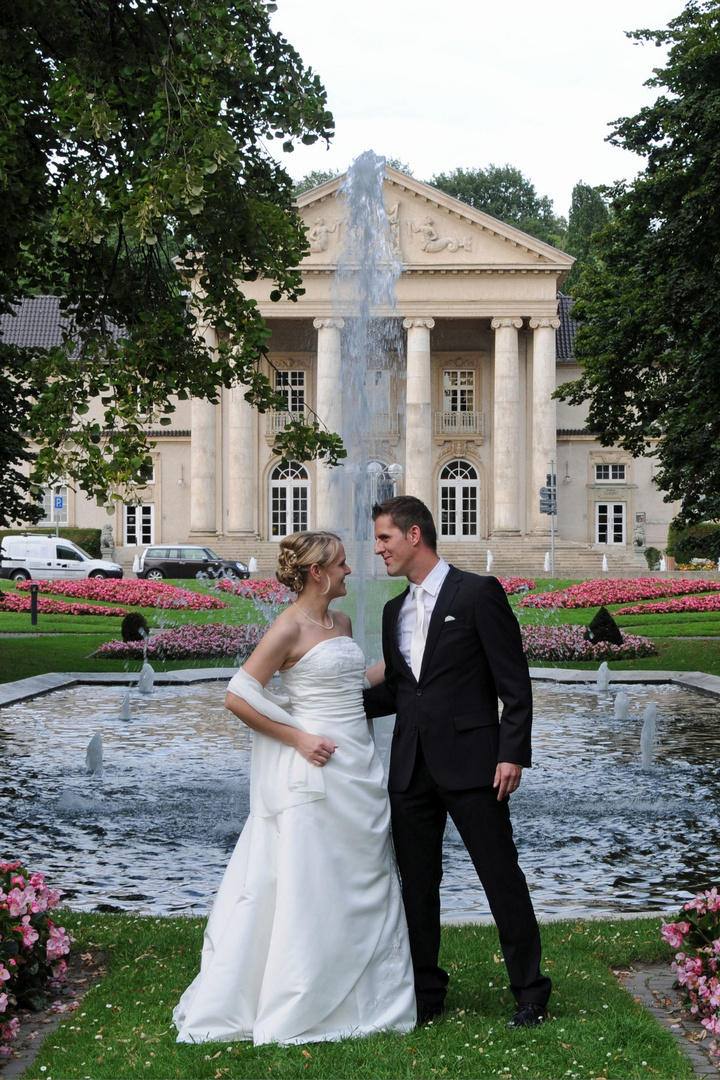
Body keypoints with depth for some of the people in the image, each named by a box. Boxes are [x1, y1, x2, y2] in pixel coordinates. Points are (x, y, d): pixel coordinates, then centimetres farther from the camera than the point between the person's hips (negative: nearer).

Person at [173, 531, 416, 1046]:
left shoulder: (342, 622, 12)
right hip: (316, 772, -8)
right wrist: (297, 738, -15)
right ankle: (297, 1011, 8)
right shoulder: (290, 628, -12)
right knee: (308, 888, -2)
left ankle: (361, 997, 24)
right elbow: (238, 698, -14)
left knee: (364, 884, 13)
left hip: (359, 770, 8)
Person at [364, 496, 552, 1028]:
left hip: (470, 764, -6)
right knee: (417, 884, 11)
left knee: (502, 876, 1)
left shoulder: (478, 594, -6)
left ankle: (530, 990, 14)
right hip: (411, 768, 6)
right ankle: (426, 993, 23)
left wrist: (512, 754, -14)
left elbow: (515, 683, -8)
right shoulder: (395, 611, 15)